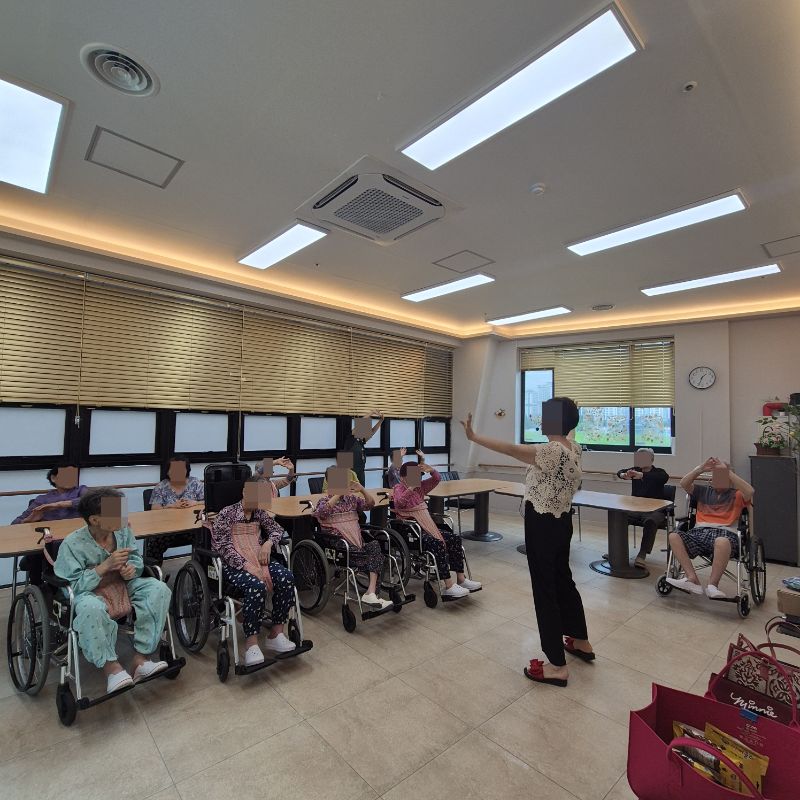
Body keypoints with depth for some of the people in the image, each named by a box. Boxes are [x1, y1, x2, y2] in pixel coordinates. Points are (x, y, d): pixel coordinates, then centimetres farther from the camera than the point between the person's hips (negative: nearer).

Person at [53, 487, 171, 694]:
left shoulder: (123, 530, -8)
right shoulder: (72, 544, -19)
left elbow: (137, 559, 2)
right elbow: (73, 586, -21)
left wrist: (132, 568, -21)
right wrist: (106, 565, -29)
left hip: (123, 585, 4)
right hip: (89, 592, -4)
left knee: (159, 589, -20)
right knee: (91, 609, -40)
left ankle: (141, 656, -17)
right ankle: (110, 665, -18)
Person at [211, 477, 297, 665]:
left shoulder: (260, 513, 12)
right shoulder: (226, 514, -5)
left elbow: (278, 529, 20)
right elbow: (223, 547, -12)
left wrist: (268, 543, -4)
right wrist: (248, 566, -22)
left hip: (259, 562, 5)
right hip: (234, 565, -5)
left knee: (286, 578, -23)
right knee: (257, 586, -36)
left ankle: (276, 634, -12)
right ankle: (251, 644, -24)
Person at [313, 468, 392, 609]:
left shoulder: (351, 498, 19)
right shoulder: (324, 499, 4)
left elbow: (369, 504, 10)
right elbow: (321, 512, -20)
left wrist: (362, 490, -6)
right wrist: (339, 494, -24)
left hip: (357, 542, 5)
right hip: (338, 545, -5)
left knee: (375, 545, -29)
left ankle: (371, 593, -31)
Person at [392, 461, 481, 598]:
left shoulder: (420, 487, 13)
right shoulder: (399, 489, -6)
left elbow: (437, 479, 6)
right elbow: (399, 502, -27)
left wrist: (431, 470, -14)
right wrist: (410, 488, -39)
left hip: (427, 527, 8)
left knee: (455, 538, -7)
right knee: (438, 544, -30)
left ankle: (461, 579, 0)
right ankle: (448, 587, -24)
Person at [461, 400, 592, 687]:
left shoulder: (553, 451, -27)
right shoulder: (573, 448, 1)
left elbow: (512, 449, -34)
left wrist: (473, 437, -31)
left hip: (542, 526, -9)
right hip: (561, 522, 9)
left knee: (544, 589, 3)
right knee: (562, 580, 25)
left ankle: (557, 666, 16)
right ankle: (581, 642, 43)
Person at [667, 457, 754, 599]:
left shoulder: (737, 495, 20)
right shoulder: (704, 491, 28)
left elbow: (750, 491, -4)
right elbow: (684, 483, 12)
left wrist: (727, 470, -5)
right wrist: (701, 468, 1)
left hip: (725, 532, -3)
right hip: (699, 531, 3)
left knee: (722, 542, -42)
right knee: (674, 536, -29)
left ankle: (712, 584, -28)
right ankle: (692, 579, -30)